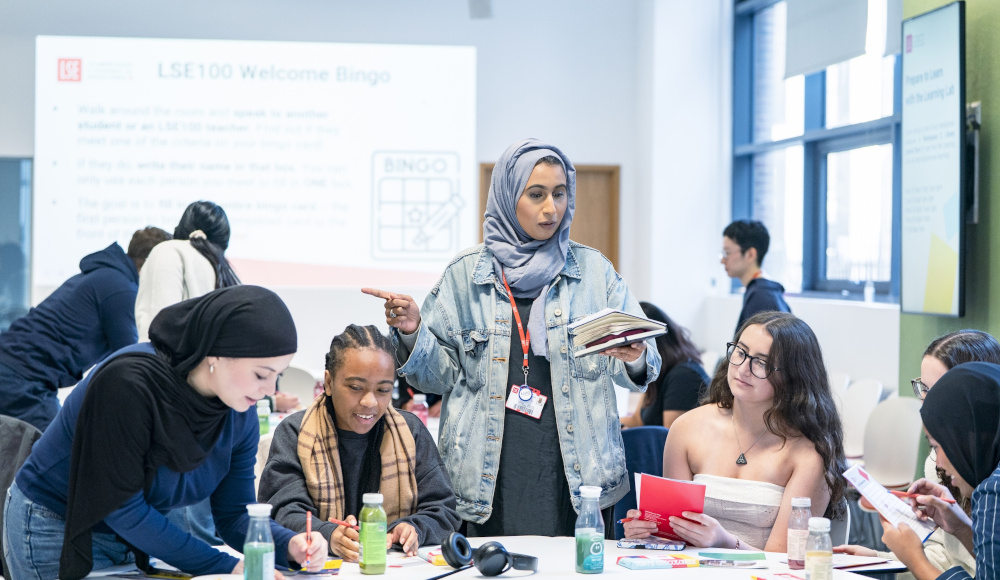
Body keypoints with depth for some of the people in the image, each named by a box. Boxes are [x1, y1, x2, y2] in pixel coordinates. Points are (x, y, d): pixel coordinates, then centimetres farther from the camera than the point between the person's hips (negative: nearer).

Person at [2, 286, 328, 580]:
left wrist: (289, 545, -25)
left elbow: (235, 513, -4)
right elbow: (120, 507, -28)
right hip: (55, 529, -6)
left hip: (135, 539, 6)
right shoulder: (127, 383, -31)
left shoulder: (240, 414, -10)